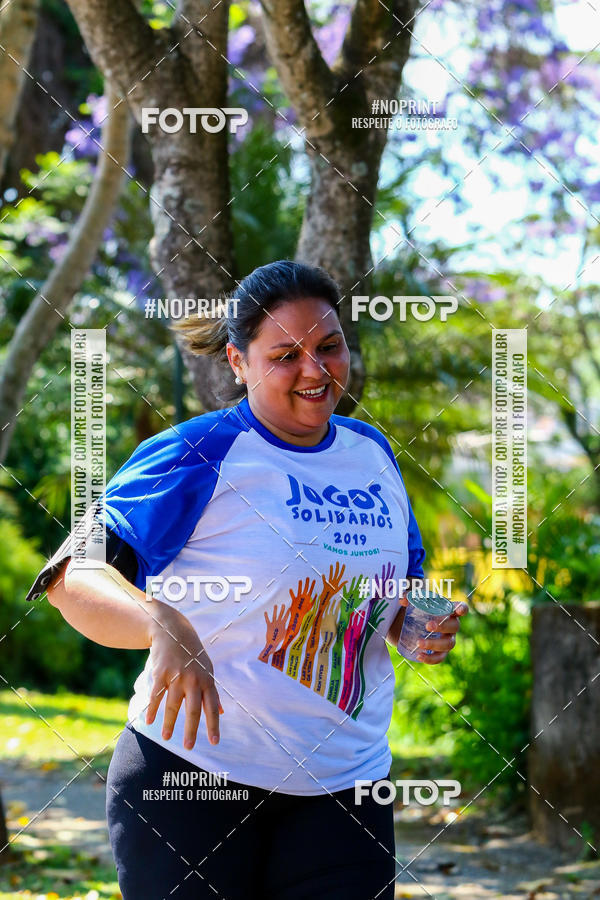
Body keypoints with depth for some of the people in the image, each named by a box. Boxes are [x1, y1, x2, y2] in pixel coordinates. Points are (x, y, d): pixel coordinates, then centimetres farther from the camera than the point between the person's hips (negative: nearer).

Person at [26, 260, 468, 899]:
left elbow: (404, 582, 23)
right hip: (191, 776, -4)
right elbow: (71, 575, -16)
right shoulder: (196, 456, -8)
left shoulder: (371, 452, 10)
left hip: (342, 787, 5)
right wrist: (162, 626, -35)